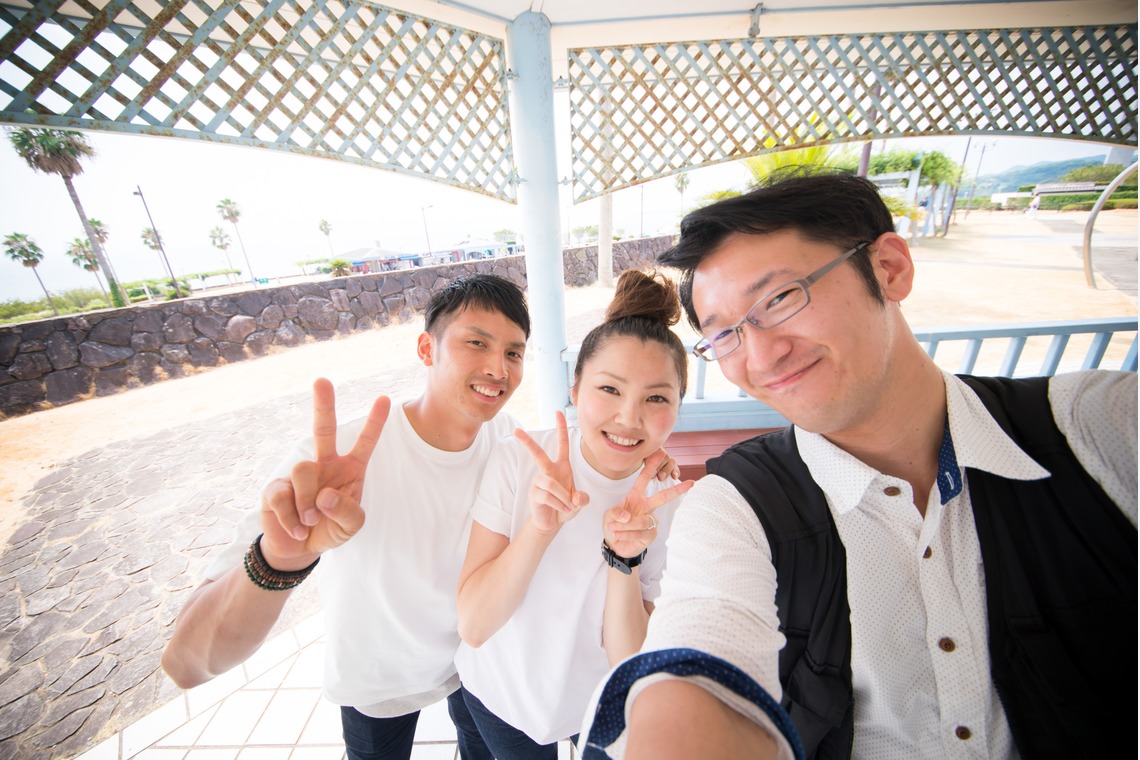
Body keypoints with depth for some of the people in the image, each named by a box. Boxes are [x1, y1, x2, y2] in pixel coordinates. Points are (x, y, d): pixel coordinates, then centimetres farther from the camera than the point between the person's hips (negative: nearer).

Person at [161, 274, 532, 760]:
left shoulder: (505, 435, -22)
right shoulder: (346, 461, -36)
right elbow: (187, 665, -36)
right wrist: (280, 559, -55)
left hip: (474, 658, 4)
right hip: (378, 683, -3)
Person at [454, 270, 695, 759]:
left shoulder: (673, 505, -22)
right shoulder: (517, 458, -25)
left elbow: (627, 659, -20)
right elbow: (472, 627, -25)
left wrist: (624, 557, -37)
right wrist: (539, 527, -40)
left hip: (600, 704, 1)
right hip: (500, 692, 0)